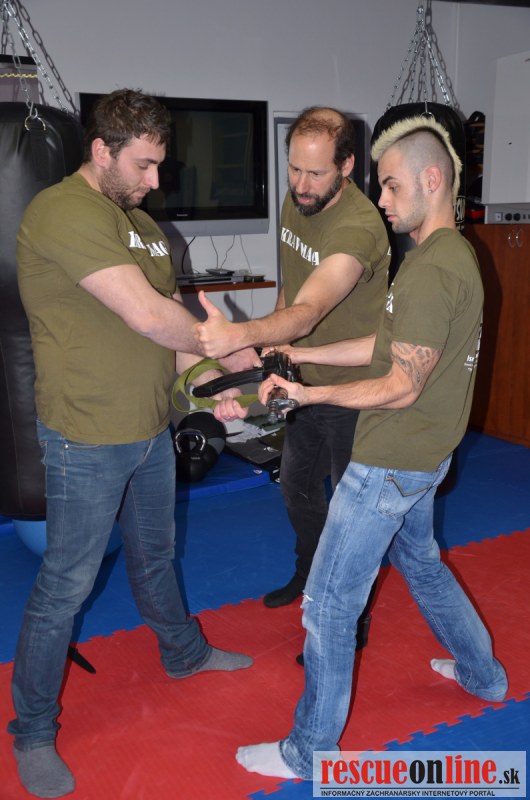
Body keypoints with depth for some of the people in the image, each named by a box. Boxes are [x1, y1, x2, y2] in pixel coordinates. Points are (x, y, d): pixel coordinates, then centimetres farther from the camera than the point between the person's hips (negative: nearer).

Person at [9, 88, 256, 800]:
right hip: (87, 440, -8)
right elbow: (149, 316, -27)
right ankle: (33, 732, 24)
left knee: (156, 554, 26)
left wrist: (210, 383, -2)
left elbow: (168, 324, 12)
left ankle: (184, 653, 50)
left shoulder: (141, 222, 11)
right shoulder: (63, 212, -20)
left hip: (151, 429, 9)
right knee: (66, 584, 4)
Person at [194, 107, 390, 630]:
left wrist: (241, 334, -59)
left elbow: (307, 313, -43)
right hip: (305, 381, 8)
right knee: (296, 485, 24)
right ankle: (309, 572, 50)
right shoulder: (295, 201, -2)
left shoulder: (359, 227, -29)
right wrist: (274, 347, 7)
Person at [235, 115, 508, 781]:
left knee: (328, 602, 0)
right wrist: (300, 354, 6)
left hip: (392, 463, -10)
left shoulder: (432, 270, -24)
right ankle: (482, 674, 49)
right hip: (421, 455, 11)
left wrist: (311, 395, -13)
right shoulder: (451, 253, 10)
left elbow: (401, 387, -23)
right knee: (419, 560, 30)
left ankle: (310, 750, 17)